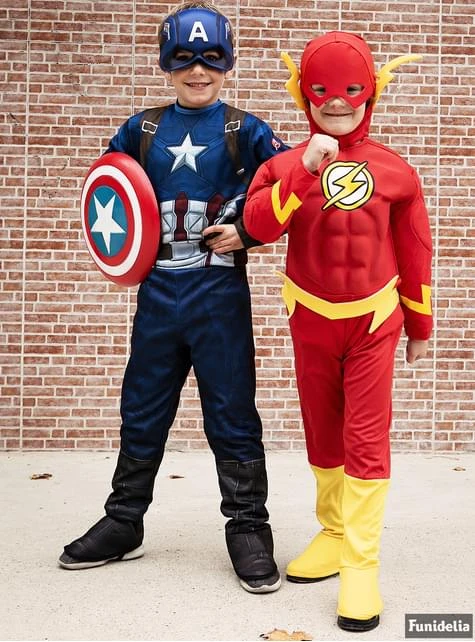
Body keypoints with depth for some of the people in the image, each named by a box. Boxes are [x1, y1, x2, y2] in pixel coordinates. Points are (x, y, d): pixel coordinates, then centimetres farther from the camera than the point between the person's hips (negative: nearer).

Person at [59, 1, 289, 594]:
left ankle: (248, 529, 17)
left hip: (220, 295, -3)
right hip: (158, 292, 3)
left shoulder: (246, 132, 1)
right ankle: (123, 523, 27)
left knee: (232, 414, 2)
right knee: (141, 412, 12)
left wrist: (246, 231, -11)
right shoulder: (140, 131, 9)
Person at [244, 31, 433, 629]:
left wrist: (419, 324, 9)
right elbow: (259, 226, -21)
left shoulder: (394, 170, -3)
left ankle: (361, 564, 1)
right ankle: (334, 532, 32)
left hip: (373, 322, -1)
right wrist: (307, 169, -31)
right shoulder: (286, 164, -3)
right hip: (312, 322, 2)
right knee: (322, 435, 14)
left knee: (366, 439, -4)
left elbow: (414, 249, 5)